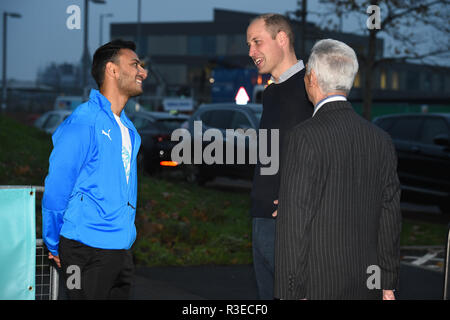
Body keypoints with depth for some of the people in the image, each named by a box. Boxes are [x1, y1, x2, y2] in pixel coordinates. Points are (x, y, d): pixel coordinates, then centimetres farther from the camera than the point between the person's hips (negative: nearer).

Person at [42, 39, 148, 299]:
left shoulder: (128, 129, 15)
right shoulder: (84, 122, -12)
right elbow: (56, 188, -12)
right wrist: (55, 247, -6)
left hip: (121, 249, 8)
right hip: (88, 252, -8)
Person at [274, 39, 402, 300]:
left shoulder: (306, 137, -14)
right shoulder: (381, 140, 5)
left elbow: (295, 222, -16)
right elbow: (390, 218, 9)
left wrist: (291, 293, -13)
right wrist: (387, 286, 16)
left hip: (317, 287, -6)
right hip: (366, 287, 6)